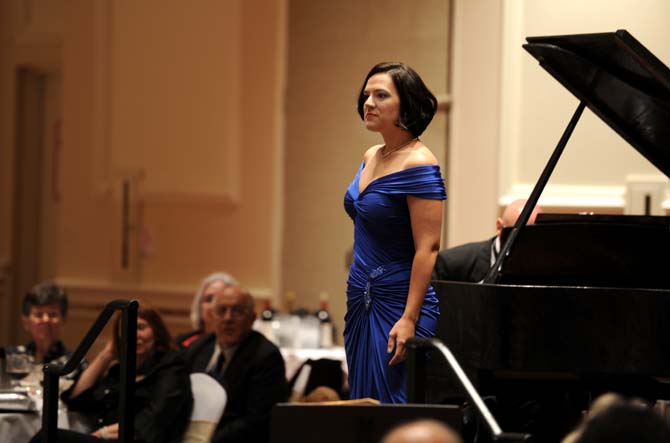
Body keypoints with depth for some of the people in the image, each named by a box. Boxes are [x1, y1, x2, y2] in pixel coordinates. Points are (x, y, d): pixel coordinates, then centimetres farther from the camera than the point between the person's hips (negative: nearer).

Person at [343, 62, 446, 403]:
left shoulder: (418, 164, -15)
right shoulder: (371, 158, 11)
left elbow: (428, 249, -19)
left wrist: (409, 320, -24)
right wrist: (355, 303, 19)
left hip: (395, 303, -9)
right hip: (362, 302, 9)